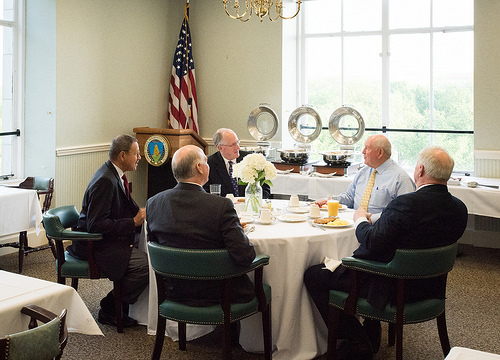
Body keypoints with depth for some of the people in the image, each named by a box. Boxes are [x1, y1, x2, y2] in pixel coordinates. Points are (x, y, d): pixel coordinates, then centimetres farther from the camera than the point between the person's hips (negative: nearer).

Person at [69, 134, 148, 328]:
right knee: (145, 264, -22)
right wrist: (134, 222, -22)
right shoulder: (104, 181, -23)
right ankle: (109, 310, -3)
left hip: (110, 239, 10)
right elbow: (96, 225, -26)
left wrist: (140, 212, 0)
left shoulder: (114, 174, 8)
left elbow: (123, 209, 20)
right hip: (94, 246, -10)